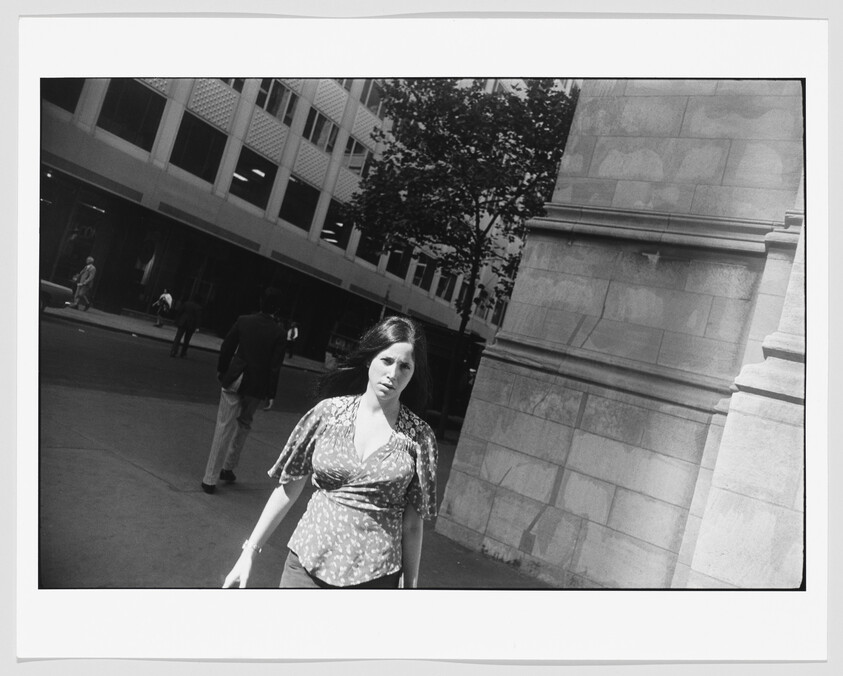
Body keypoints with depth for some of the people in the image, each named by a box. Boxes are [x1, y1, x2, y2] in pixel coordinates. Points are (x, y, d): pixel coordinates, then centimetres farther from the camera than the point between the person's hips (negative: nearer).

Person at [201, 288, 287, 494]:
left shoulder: (243, 321, -5)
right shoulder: (278, 331, -10)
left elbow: (226, 347, 1)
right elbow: (275, 365, -10)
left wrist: (221, 369, 17)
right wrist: (271, 394, -3)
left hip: (234, 379, 1)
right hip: (257, 386, -1)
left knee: (224, 426, 6)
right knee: (243, 424, 22)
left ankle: (210, 478, 9)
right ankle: (228, 467, 30)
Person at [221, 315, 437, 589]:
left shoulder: (420, 437, -7)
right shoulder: (328, 412, -5)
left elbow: (412, 523, -3)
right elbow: (288, 488, 2)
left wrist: (410, 584, 0)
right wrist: (249, 551, 3)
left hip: (374, 576, 0)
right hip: (306, 565, 1)